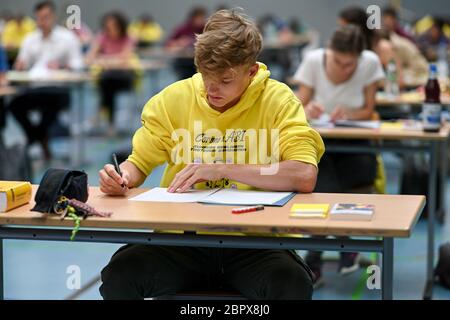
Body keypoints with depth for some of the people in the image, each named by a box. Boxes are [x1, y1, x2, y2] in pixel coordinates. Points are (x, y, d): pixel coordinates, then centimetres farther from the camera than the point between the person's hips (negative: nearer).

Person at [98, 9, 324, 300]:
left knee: (294, 284, -33)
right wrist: (123, 177, -11)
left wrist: (223, 169, -19)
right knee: (120, 274, -26)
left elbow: (305, 177, -16)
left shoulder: (278, 100, -3)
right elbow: (139, 163, 13)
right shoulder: (173, 98, 5)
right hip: (181, 238, 2)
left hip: (251, 241, -2)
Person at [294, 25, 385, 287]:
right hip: (318, 142, 0)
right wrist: (307, 110, -31)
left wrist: (347, 113, -25)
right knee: (326, 186, -32)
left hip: (355, 142, 0)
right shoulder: (314, 61, -11)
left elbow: (368, 111, -3)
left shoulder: (370, 63, -11)